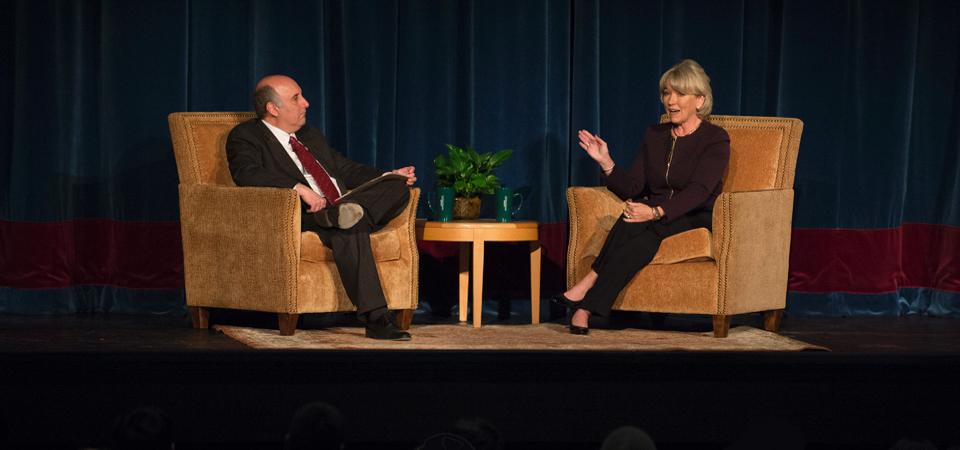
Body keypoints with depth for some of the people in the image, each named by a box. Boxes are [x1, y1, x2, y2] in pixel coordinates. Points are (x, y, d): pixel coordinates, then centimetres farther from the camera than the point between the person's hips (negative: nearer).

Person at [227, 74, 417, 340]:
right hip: (303, 217, -7)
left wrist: (390, 177, 15)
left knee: (399, 188, -13)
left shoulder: (311, 136, 29)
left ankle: (344, 213, -36)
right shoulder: (246, 136, 3)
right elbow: (246, 173, -17)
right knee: (350, 228, -38)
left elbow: (348, 170, 33)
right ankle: (376, 318, -43)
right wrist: (299, 188, -28)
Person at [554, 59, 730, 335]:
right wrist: (605, 162, -8)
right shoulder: (655, 136, 13)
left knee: (644, 230, -35)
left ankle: (588, 284, -38)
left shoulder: (715, 139, -5)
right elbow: (632, 189, 8)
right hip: (656, 216, 4)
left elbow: (698, 191, -20)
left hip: (696, 218, -4)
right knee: (632, 219, -32)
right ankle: (586, 305, -41)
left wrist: (656, 212, -35)